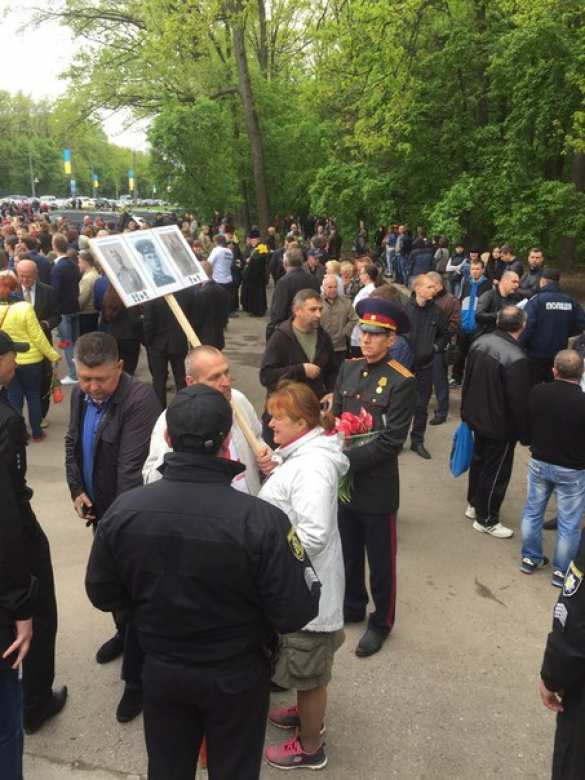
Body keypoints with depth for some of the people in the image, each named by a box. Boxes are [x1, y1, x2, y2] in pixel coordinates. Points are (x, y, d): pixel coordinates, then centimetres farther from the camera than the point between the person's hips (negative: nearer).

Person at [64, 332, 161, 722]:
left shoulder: (140, 400, -28)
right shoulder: (81, 394, -1)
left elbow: (131, 469, -30)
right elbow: (72, 444, 12)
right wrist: (77, 490, 0)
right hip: (101, 509, 8)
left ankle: (137, 678, 20)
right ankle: (124, 631, 53)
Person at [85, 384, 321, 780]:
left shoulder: (123, 510, -20)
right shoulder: (262, 520, -31)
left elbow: (103, 594, -5)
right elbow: (295, 614, -23)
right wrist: (306, 570, -4)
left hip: (161, 670, 3)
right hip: (237, 676, -2)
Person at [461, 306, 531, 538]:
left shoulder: (480, 342, -5)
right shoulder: (515, 358, -29)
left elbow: (467, 380, 7)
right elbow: (519, 403, -23)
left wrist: (467, 412, 20)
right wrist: (525, 435, -9)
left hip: (476, 417, 8)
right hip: (500, 425, -8)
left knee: (479, 460, 25)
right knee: (496, 472, 9)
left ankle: (474, 505, 42)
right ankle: (486, 520, 24)